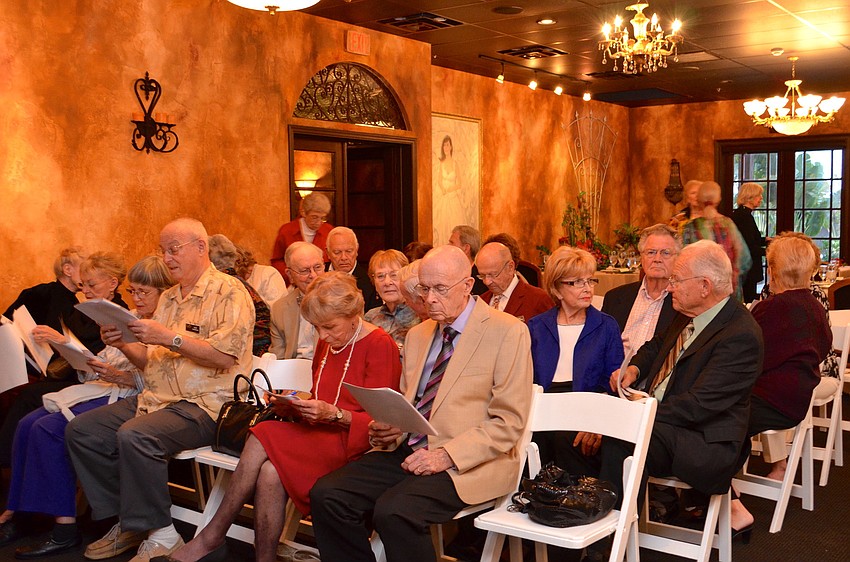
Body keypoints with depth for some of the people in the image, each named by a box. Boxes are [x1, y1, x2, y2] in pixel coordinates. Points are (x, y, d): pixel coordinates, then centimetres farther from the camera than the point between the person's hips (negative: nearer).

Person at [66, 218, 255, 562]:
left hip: (206, 402, -9)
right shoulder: (169, 298, 20)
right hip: (156, 398, 9)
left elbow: (225, 355, -18)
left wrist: (171, 338, -21)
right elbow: (150, 362, 20)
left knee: (135, 437, -32)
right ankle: (127, 521, 7)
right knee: (81, 430, -2)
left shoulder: (229, 292, -6)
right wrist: (123, 344, 0)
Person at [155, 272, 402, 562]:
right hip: (318, 437, 6)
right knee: (270, 472, -26)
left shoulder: (380, 345, -6)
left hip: (351, 443, -6)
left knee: (263, 437, -25)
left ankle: (211, 537, -11)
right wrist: (291, 406, 1)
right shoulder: (326, 343, 16)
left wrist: (334, 414, -23)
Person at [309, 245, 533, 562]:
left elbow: (509, 421, -9)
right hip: (408, 451, 7)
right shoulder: (417, 334, 16)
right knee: (326, 495, -14)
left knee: (394, 511, -31)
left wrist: (447, 455, -18)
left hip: (467, 463, -6)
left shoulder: (508, 332, -6)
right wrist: (390, 428, 1)